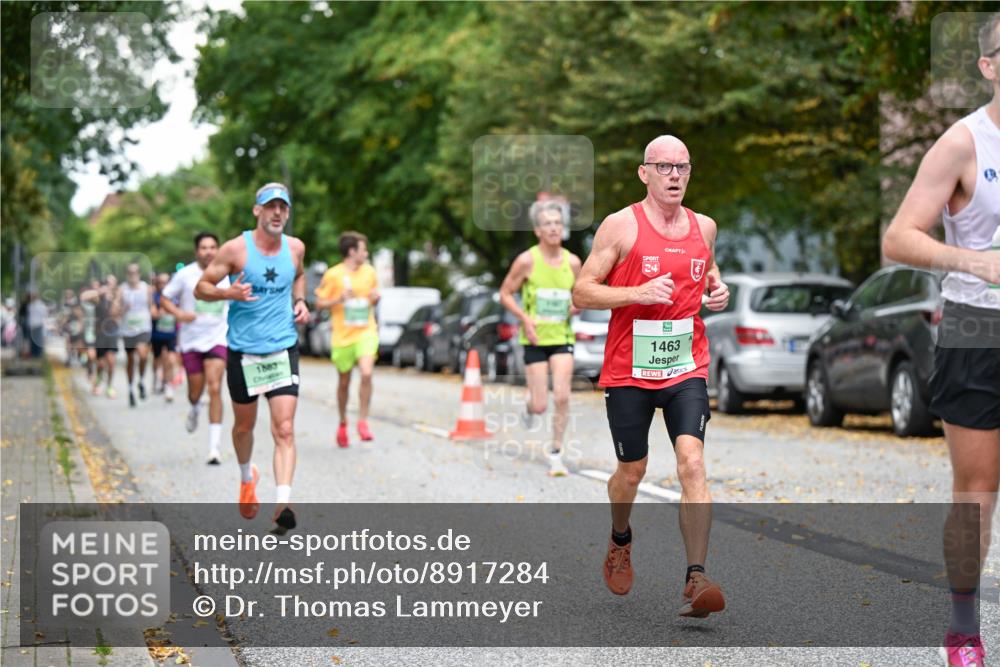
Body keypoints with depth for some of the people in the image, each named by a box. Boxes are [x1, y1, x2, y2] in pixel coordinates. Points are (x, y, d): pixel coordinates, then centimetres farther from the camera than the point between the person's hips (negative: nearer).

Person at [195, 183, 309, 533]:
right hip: (243, 351, -1)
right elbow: (201, 288, -5)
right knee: (244, 426, 15)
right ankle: (247, 478, 45)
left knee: (284, 430, -12)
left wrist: (300, 301, 6)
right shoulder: (235, 248, -9)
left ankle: (282, 504, -20)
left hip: (283, 349, 1)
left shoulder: (295, 248, 2)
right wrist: (228, 292, -24)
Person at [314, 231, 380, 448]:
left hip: (366, 332, 2)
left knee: (366, 373, -20)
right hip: (342, 335, -2)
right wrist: (339, 299, -18)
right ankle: (343, 423, 32)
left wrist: (375, 298, -2)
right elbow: (319, 302, -1)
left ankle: (363, 421, -7)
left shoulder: (369, 272, 7)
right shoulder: (333, 275, -5)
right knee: (344, 382, 10)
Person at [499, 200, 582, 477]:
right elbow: (505, 294, -3)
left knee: (562, 397, -11)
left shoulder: (572, 262, 2)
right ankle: (530, 402, 36)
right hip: (536, 339, -2)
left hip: (562, 337, 2)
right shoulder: (527, 261, -9)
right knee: (540, 406, -3)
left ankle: (555, 453, 4)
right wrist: (525, 318, -17)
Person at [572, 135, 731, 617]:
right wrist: (638, 293, -20)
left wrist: (718, 290, 4)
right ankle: (620, 540, 44)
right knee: (632, 472, 10)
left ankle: (695, 581, -19)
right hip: (628, 372, -2)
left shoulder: (704, 227, 8)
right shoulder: (621, 226, -6)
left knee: (692, 463, -16)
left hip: (686, 368, 2)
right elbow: (581, 292, -6)